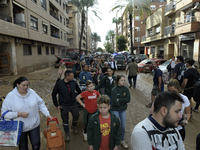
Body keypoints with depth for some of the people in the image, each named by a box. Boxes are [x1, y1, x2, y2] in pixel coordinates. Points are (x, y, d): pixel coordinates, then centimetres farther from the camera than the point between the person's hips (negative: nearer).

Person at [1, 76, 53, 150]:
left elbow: (41, 104, 1)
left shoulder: (32, 92, -6)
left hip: (34, 125, 2)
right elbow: (4, 113, -11)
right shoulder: (10, 96, -13)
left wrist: (47, 114, -7)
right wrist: (19, 114, -23)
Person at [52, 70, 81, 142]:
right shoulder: (59, 84, -15)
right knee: (65, 120, 10)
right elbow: (53, 94, -5)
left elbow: (79, 91, 10)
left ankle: (74, 126, 42)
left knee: (76, 116, 8)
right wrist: (57, 105, -6)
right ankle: (67, 134, 31)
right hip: (64, 106, -2)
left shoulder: (73, 82, -8)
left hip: (73, 104, 3)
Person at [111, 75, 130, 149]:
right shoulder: (114, 90, -16)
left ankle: (122, 140, 36)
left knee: (123, 126, 14)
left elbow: (128, 99, -12)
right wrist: (123, 101, -11)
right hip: (115, 110, -3)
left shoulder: (126, 89, -5)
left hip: (123, 110, 4)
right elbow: (115, 102, -21)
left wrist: (119, 99, -18)